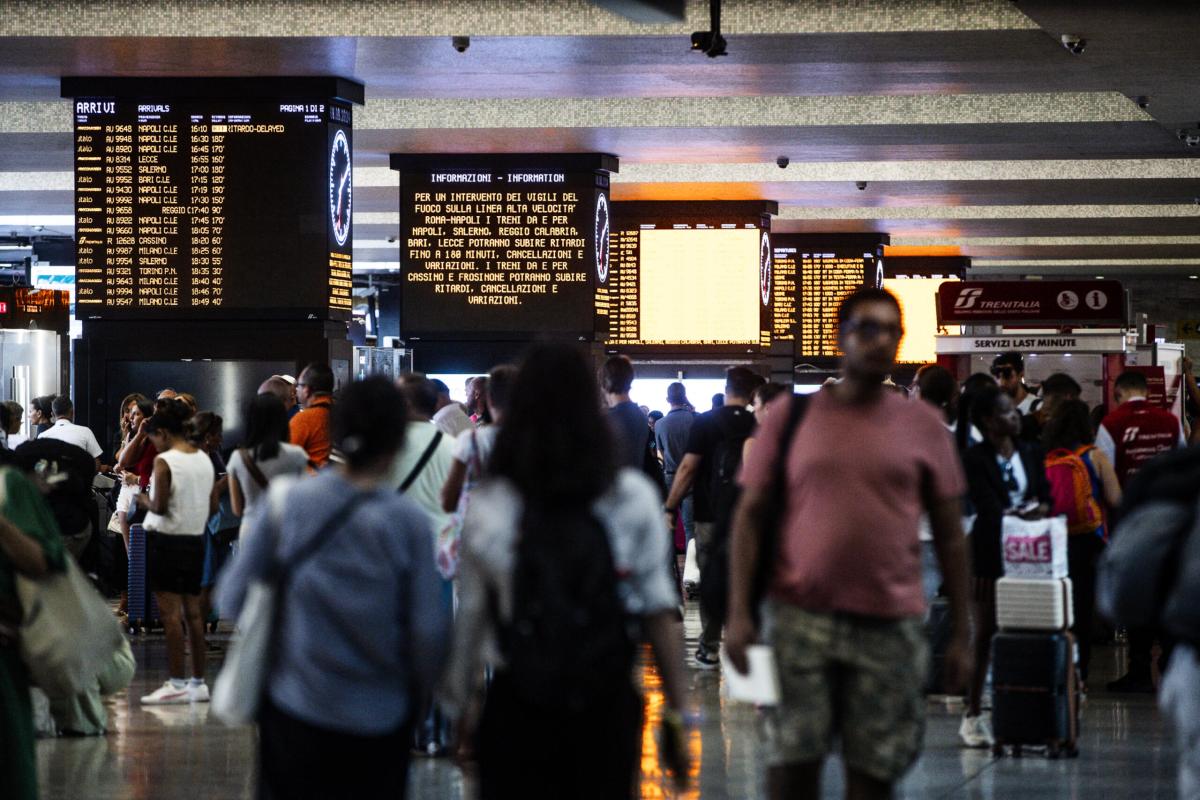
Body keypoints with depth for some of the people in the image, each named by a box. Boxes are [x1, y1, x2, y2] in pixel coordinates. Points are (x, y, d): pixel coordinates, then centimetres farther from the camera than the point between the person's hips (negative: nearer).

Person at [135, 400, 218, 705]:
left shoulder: (164, 462, -13)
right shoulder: (204, 459, 6)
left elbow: (159, 507, -16)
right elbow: (213, 506, 8)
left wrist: (144, 500, 3)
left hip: (166, 539, -7)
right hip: (196, 540, 7)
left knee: (170, 612, -3)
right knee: (193, 611, 11)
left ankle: (178, 683, -4)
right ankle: (198, 681, 15)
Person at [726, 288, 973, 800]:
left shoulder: (922, 425, 7)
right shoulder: (793, 413, 5)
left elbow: (949, 535, 10)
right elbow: (751, 515, 6)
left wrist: (961, 634, 6)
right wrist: (739, 613, -4)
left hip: (890, 624, 1)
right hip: (800, 618, -1)